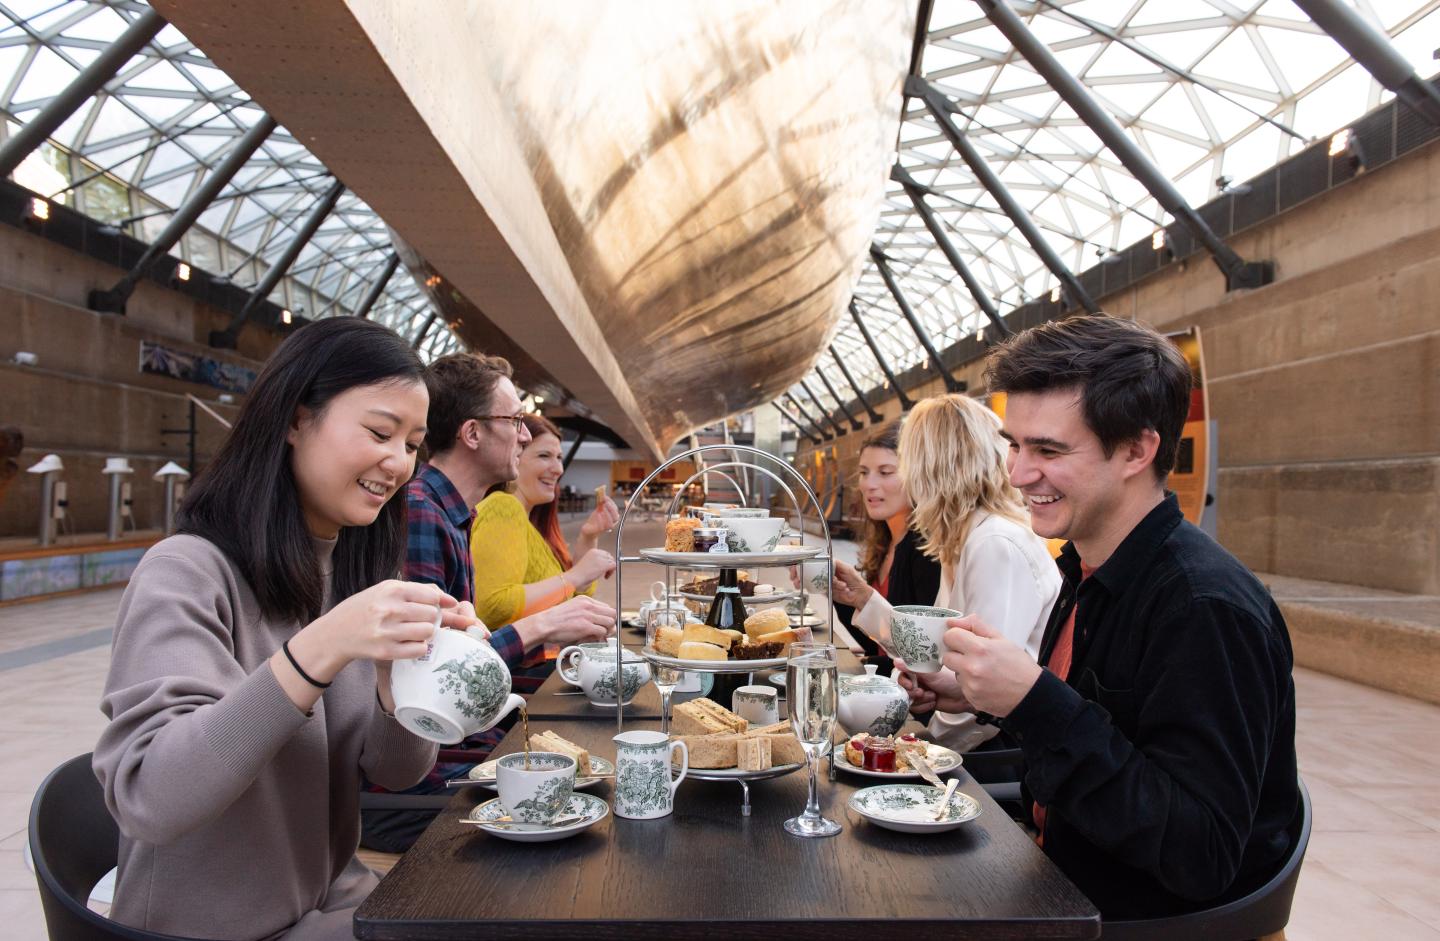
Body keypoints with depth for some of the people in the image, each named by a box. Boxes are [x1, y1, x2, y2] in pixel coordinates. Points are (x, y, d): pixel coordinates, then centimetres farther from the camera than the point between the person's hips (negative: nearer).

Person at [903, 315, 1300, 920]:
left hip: (1150, 916, -7)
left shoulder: (1205, 608, -25)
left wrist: (1035, 703, -33)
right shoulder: (1090, 572, 2)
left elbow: (1201, 859, -27)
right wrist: (985, 697, 0)